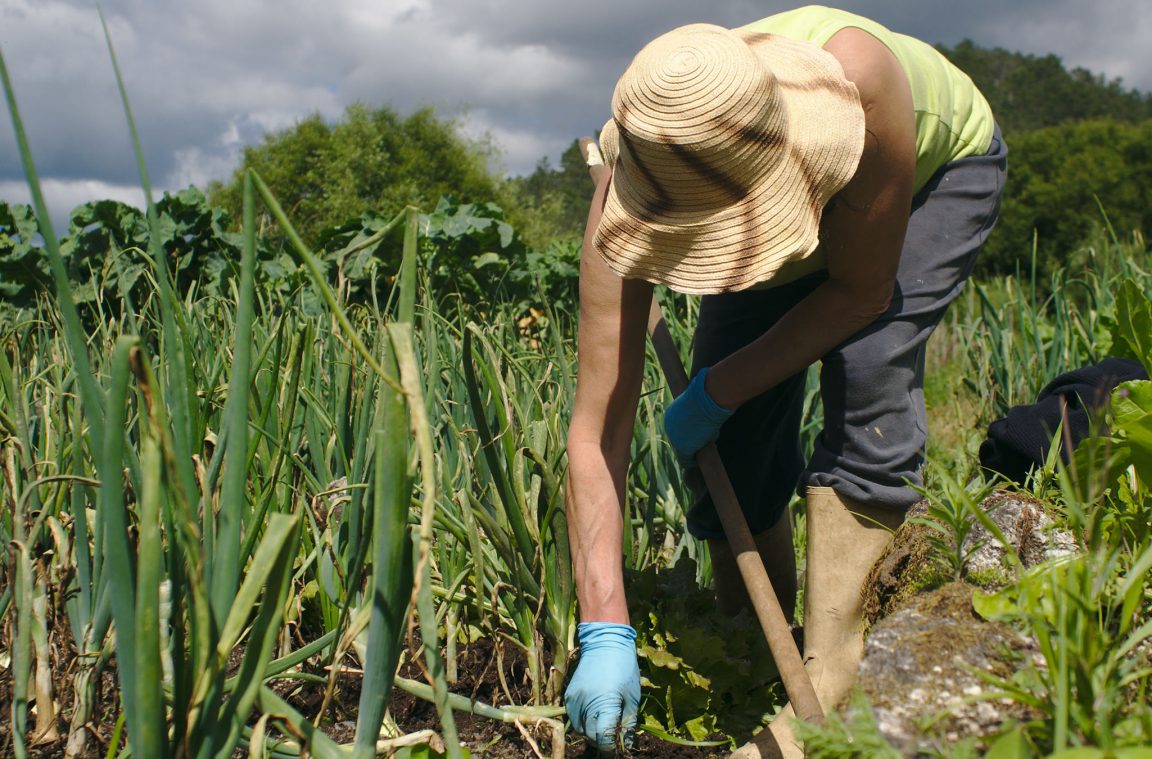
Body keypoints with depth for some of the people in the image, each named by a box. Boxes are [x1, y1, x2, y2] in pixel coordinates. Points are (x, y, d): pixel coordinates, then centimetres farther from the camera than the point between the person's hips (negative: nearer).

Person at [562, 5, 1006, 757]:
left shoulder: (852, 75, -46)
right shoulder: (633, 190, -37)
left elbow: (861, 291, -30)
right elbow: (597, 428, -37)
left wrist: (717, 390, -29)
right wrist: (606, 633, -42)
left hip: (939, 166, -2)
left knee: (866, 374, -26)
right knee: (734, 430, -9)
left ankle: (826, 692, -21)